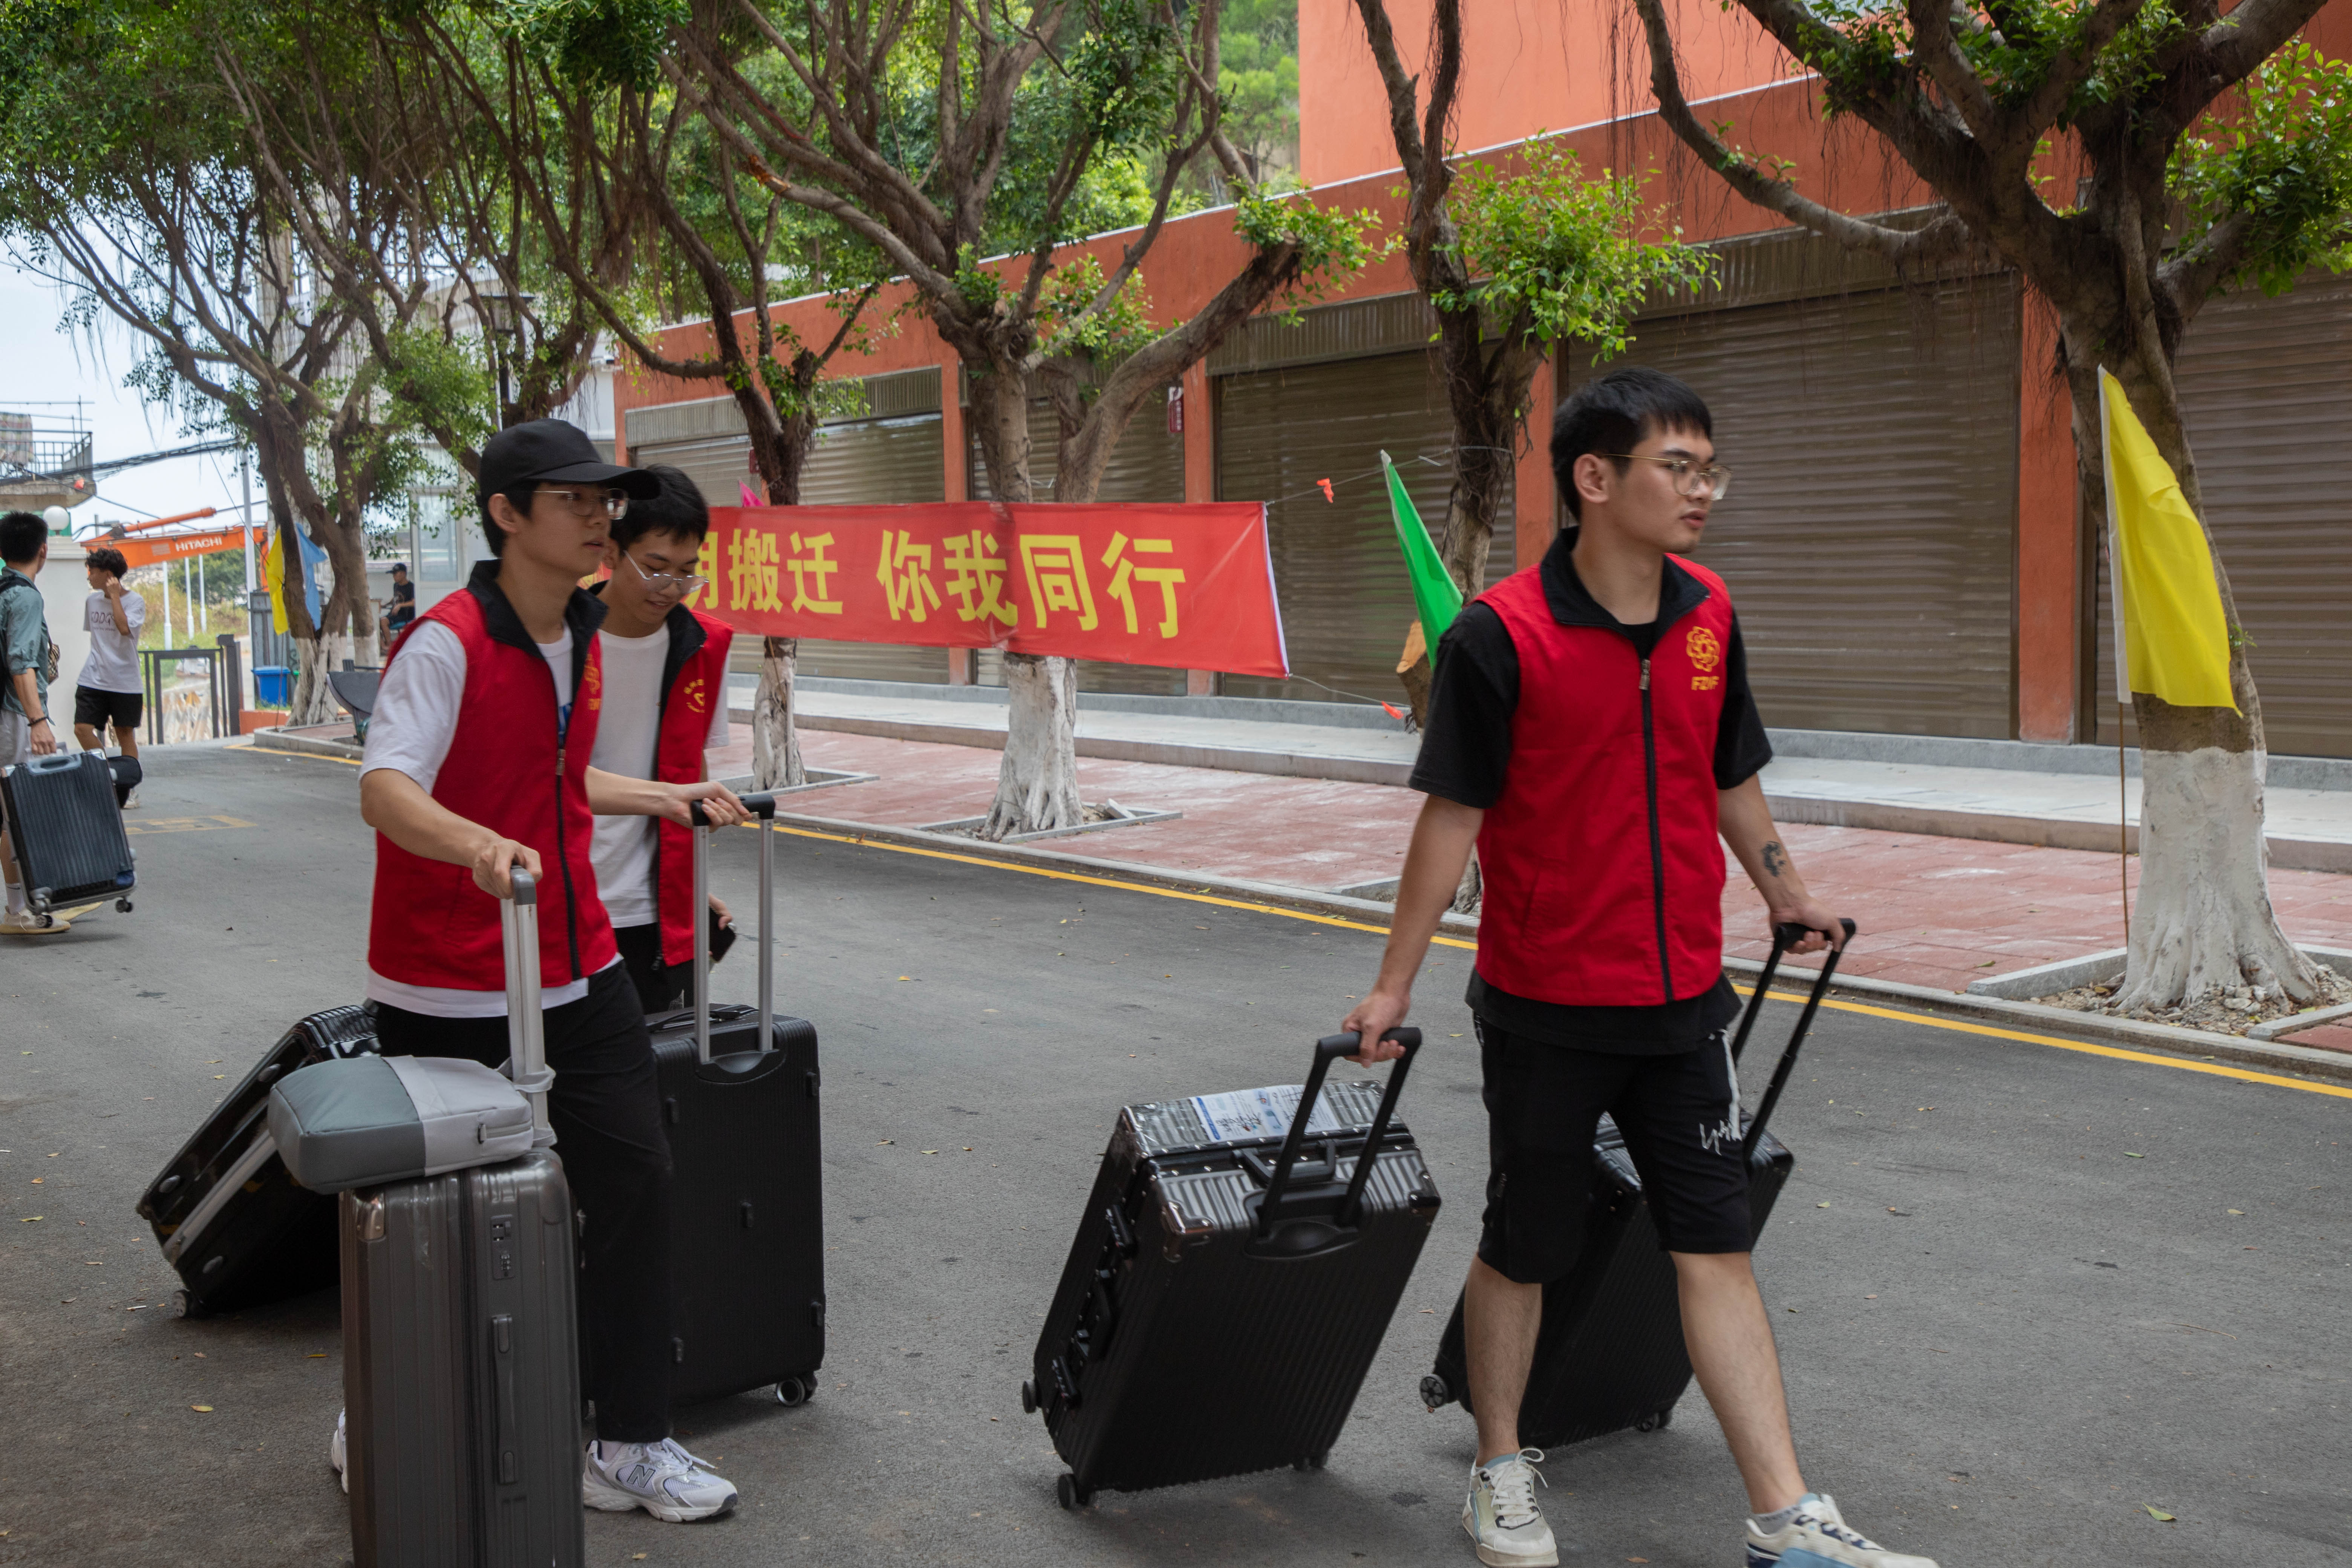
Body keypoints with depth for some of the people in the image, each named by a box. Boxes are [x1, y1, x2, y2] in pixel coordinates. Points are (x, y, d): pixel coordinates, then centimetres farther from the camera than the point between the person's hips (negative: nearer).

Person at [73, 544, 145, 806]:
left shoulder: (135, 602, -7)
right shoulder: (93, 600, 9)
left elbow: (125, 628, -25)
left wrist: (115, 596, -18)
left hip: (125, 682, -4)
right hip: (93, 679, 4)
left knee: (125, 734, 4)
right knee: (82, 728, -7)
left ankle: (130, 789, 15)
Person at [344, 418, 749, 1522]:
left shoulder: (579, 639, 10)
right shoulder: (446, 644, -16)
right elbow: (385, 789, -29)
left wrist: (667, 801, 21)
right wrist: (481, 845, -47)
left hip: (579, 975, 7)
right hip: (448, 995, -7)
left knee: (635, 1183, 4)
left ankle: (631, 1450, 15)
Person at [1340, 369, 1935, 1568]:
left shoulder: (1707, 617, 2)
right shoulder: (1499, 635, -16)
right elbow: (1452, 816, -13)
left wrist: (1785, 894, 27)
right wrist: (1395, 986, -10)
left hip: (1682, 1000, 5)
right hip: (1546, 1008, -5)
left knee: (1717, 1250, 7)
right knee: (1521, 1252, 11)